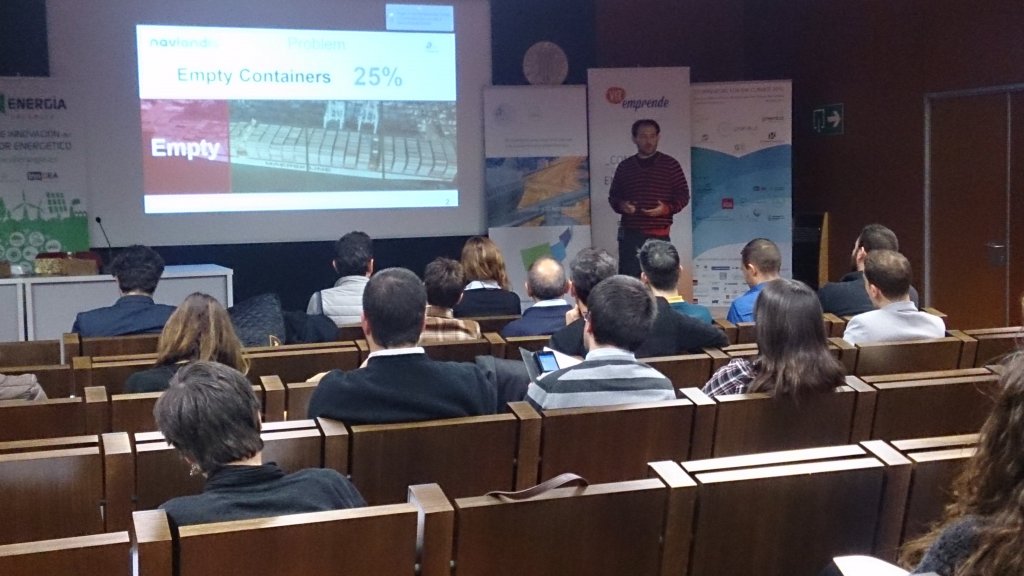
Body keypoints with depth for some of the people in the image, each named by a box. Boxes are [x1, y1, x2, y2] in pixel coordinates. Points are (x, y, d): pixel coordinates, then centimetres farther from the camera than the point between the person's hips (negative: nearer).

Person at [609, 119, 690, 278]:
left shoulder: (670, 165, 5)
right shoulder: (624, 166, 13)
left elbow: (683, 195, 5)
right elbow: (613, 196, 18)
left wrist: (667, 208, -14)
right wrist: (621, 205, -5)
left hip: (659, 235, -2)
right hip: (630, 234, 2)